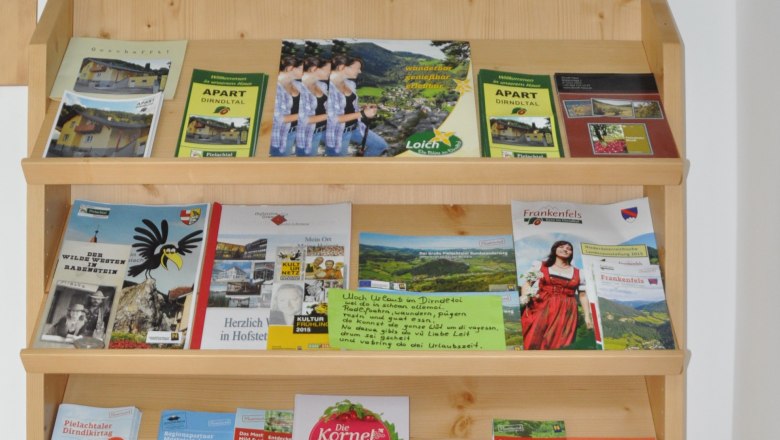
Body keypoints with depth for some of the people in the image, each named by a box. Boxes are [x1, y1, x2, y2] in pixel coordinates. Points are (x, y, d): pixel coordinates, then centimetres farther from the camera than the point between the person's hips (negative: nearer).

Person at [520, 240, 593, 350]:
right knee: (533, 341, -13)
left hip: (565, 312, 1)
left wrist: (587, 316, 7)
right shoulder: (541, 266, 9)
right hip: (542, 308, -1)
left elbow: (583, 295, 14)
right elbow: (527, 283, 4)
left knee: (559, 344, -6)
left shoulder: (578, 273, 12)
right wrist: (524, 296, -16)